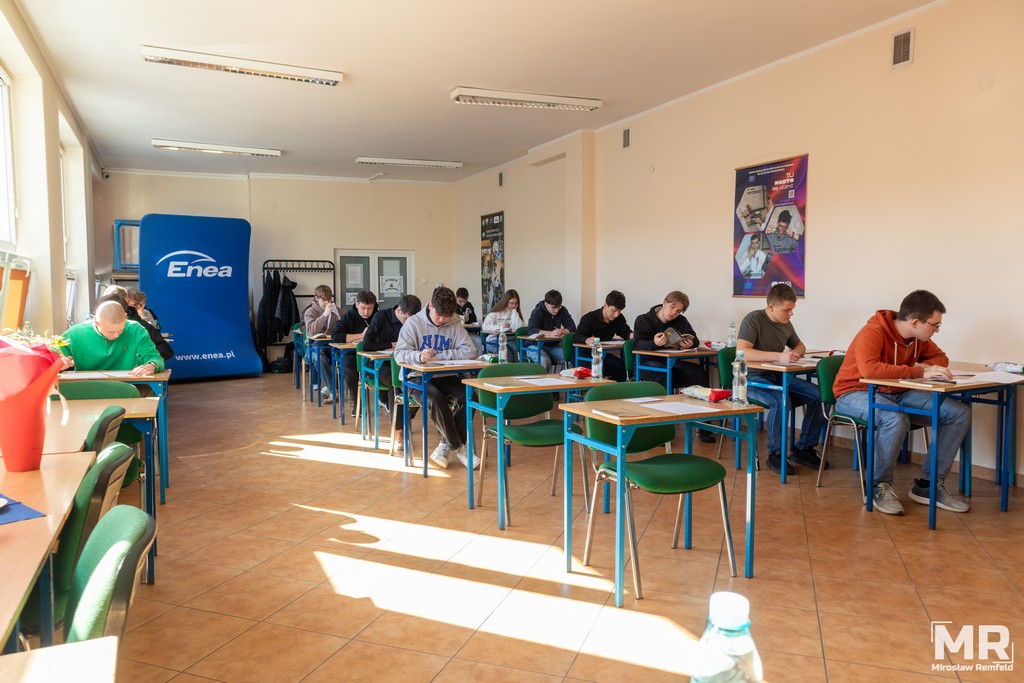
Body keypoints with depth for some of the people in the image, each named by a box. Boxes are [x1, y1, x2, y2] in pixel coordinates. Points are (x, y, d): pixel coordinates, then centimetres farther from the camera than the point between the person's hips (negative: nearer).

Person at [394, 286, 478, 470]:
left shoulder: (455, 325, 3)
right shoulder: (413, 323, -5)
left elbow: (469, 351, -7)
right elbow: (399, 353, -13)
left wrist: (439, 355, -17)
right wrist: (419, 356, -35)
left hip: (445, 378, 4)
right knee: (436, 400, -34)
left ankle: (446, 446, -12)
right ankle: (458, 448, -15)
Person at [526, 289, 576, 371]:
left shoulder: (562, 311, 3)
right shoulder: (538, 311, -12)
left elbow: (572, 327, -3)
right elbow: (532, 330, -26)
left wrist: (562, 332, -26)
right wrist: (551, 333, -40)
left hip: (553, 345, 4)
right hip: (537, 346, -4)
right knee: (545, 362, -35)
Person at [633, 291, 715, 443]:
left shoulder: (681, 321, 14)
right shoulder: (643, 320, 0)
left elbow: (695, 340, 7)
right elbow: (638, 345, -15)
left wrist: (690, 343, -20)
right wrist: (655, 343, -38)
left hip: (672, 363, 4)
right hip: (648, 364, -4)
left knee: (699, 373, -23)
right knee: (663, 374, -39)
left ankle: (704, 427, -20)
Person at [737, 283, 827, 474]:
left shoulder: (786, 323, 10)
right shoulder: (753, 319, -13)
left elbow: (800, 346, 28)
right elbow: (741, 352, -27)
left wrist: (795, 353, 1)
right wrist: (779, 356, -32)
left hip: (779, 376, 7)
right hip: (754, 378, -7)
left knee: (818, 395, -13)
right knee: (780, 400, -35)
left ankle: (803, 449, 2)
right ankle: (775, 454, -16)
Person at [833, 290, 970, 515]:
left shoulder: (918, 337, 3)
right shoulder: (873, 332, -21)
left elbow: (940, 357, 19)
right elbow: (869, 368, -38)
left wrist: (926, 366, -6)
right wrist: (919, 372, -34)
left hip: (897, 394, 8)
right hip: (856, 393, -8)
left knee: (960, 412, -9)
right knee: (896, 419, -40)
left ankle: (929, 485, -1)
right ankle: (880, 486, -15)